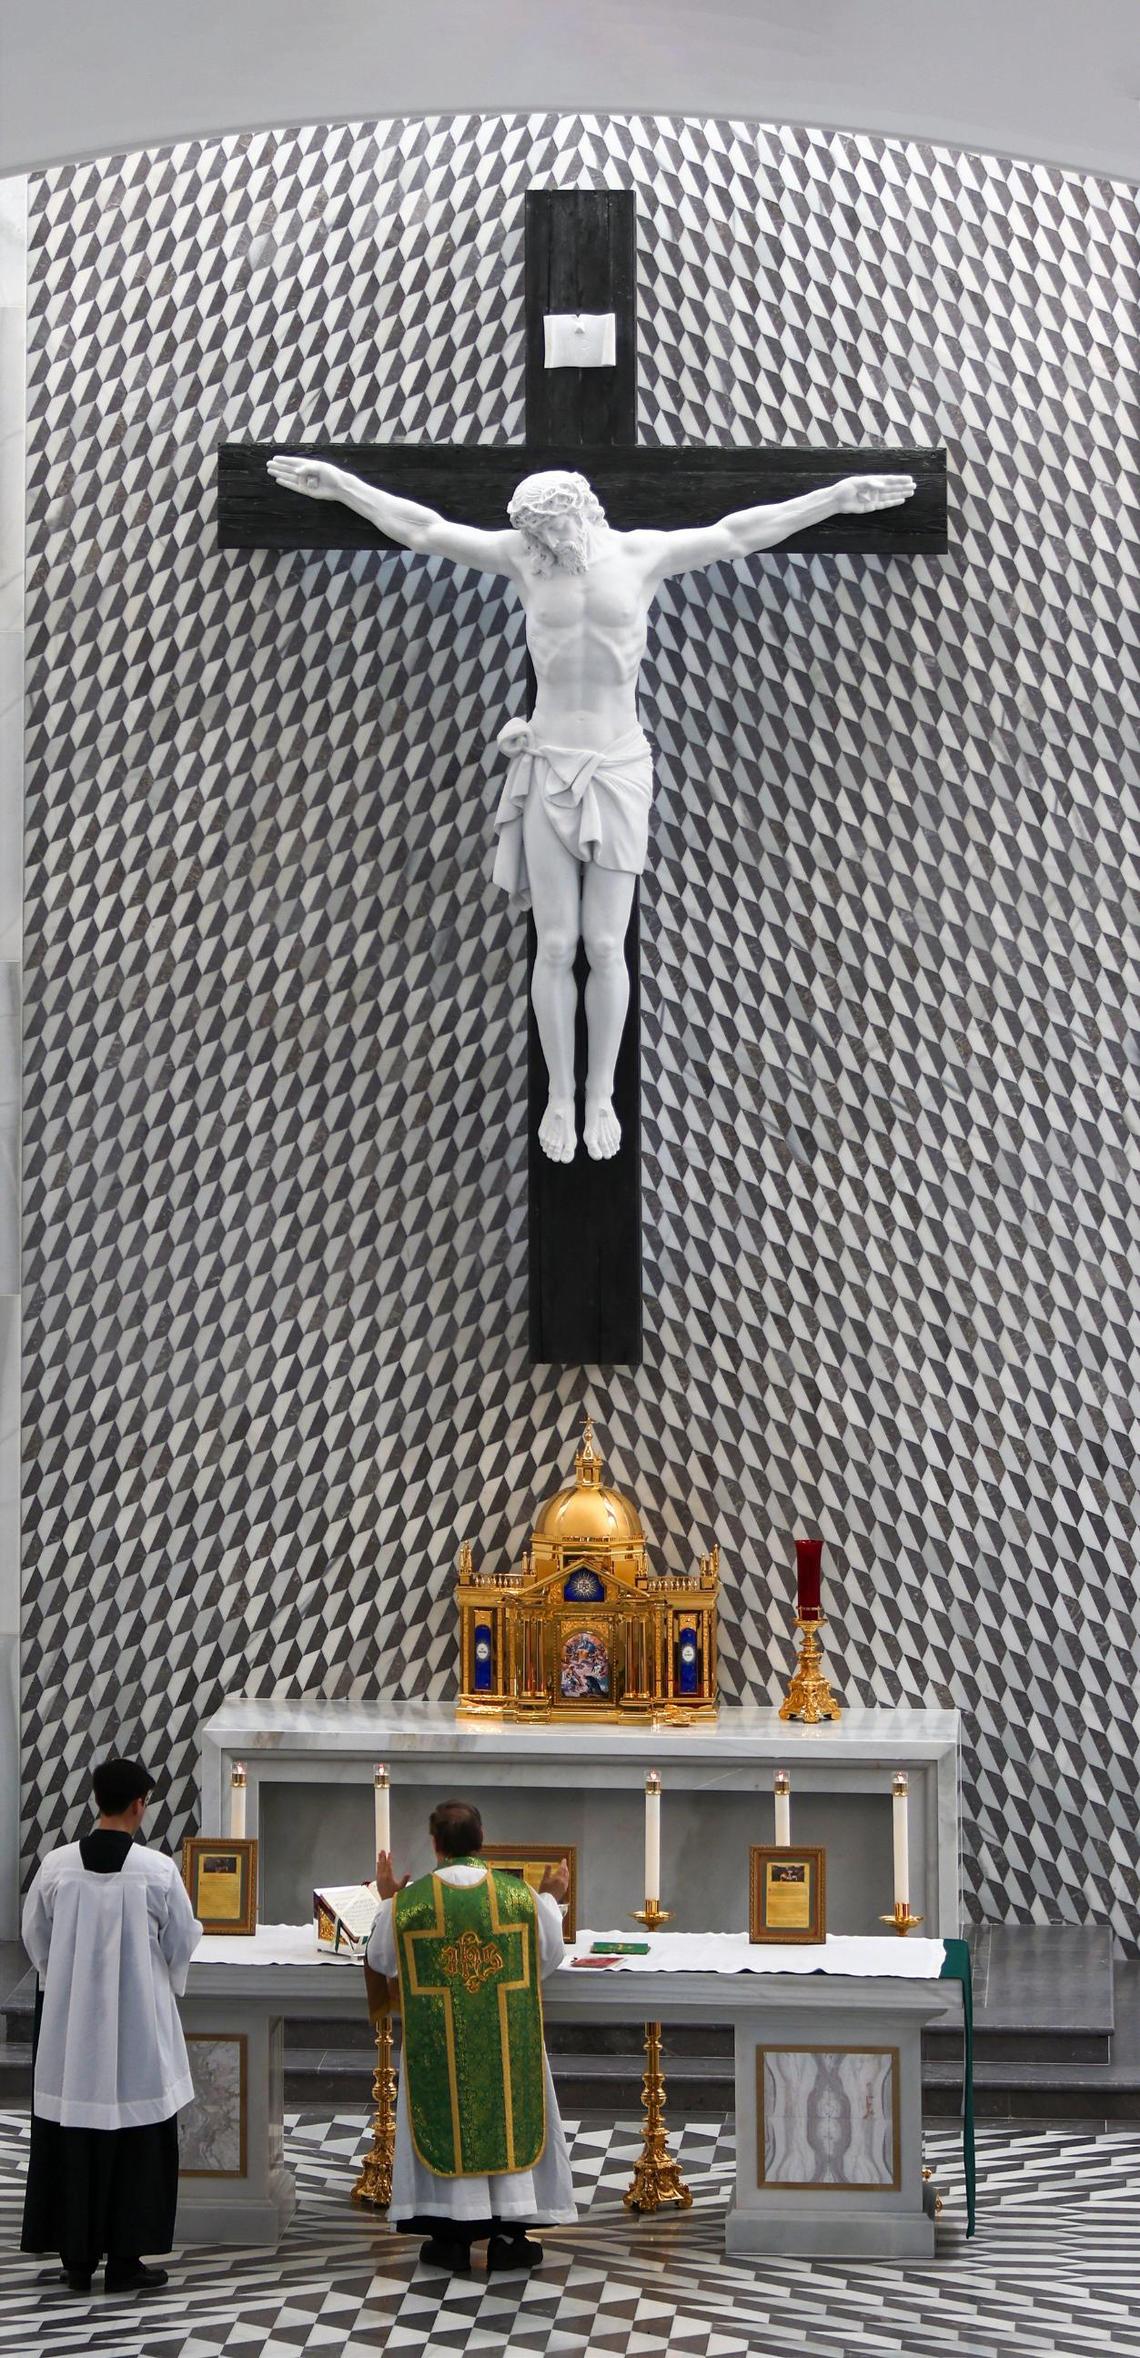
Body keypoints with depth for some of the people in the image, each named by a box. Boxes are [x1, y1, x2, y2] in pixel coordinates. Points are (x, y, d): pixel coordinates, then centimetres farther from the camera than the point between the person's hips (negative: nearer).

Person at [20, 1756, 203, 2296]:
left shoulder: (57, 1866, -6)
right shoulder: (158, 1871, -13)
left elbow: (34, 1937, 6)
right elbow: (182, 1942, -2)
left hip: (69, 2021, 2)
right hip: (138, 2023, -2)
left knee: (70, 2136, 11)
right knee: (135, 2140, 7)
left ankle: (76, 2257, 15)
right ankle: (125, 2259, 8)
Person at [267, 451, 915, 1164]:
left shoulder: (640, 555, -5)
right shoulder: (527, 558, -2)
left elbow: (738, 533, -7)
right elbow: (424, 529, 2)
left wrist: (840, 496, -9)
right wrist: (341, 484, 2)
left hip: (617, 776, -1)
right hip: (547, 775, 1)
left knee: (606, 948, -1)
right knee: (556, 946, 1)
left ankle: (602, 1097, 14)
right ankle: (560, 1095, 14)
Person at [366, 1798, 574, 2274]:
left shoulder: (409, 1902, -9)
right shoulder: (520, 1895, -8)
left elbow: (380, 1961, 7)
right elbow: (551, 1956, 6)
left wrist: (386, 1901, 18)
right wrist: (551, 1900, 20)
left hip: (436, 2043, 0)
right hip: (507, 2040, 0)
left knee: (444, 2122, 9)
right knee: (512, 2118, 10)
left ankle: (451, 2237, 9)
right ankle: (509, 2234, 7)